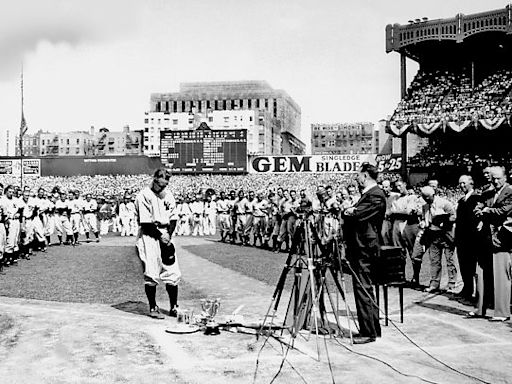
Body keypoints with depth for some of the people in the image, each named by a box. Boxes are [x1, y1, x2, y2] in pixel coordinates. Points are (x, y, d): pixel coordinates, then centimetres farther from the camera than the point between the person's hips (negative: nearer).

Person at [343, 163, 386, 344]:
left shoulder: (376, 195, -13)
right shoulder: (367, 193, 17)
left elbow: (357, 215, -20)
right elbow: (355, 214, 14)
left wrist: (349, 211, -2)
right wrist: (350, 211, -6)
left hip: (365, 249, -10)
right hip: (360, 248, 10)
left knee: (363, 290, -6)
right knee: (365, 290, 14)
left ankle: (368, 332, 0)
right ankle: (373, 329, 23)